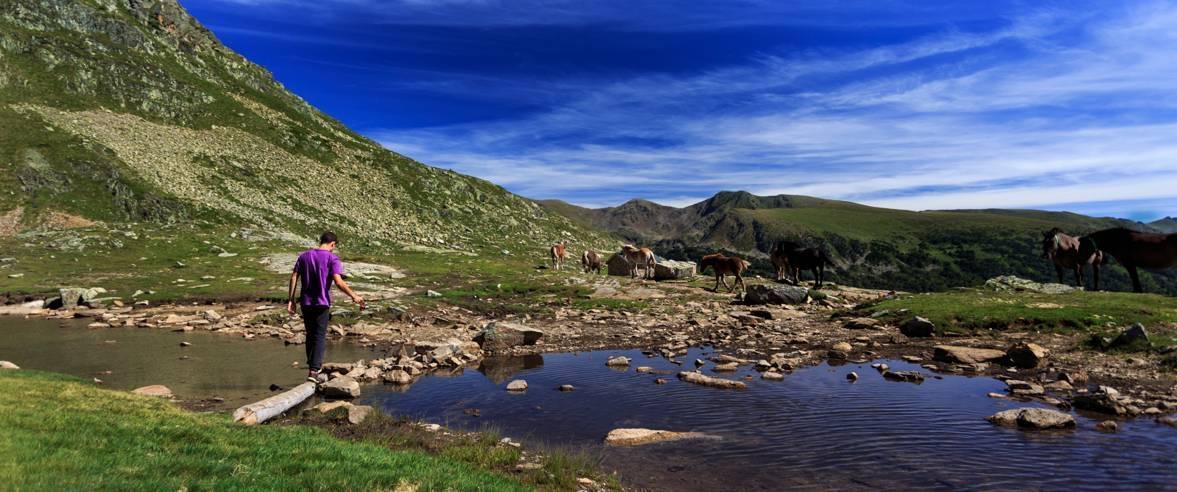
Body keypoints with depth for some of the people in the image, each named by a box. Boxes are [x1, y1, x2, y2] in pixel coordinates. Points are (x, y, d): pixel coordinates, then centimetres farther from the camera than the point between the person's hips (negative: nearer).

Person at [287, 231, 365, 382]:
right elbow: (338, 281, -18)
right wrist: (354, 295, -12)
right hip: (322, 303, -5)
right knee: (320, 337, 1)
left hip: (305, 302, 5)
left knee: (310, 335, 18)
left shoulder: (304, 256, 8)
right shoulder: (332, 258, -8)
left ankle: (311, 366, 28)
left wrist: (290, 300, 5)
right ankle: (314, 370, -8)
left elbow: (294, 277, 3)